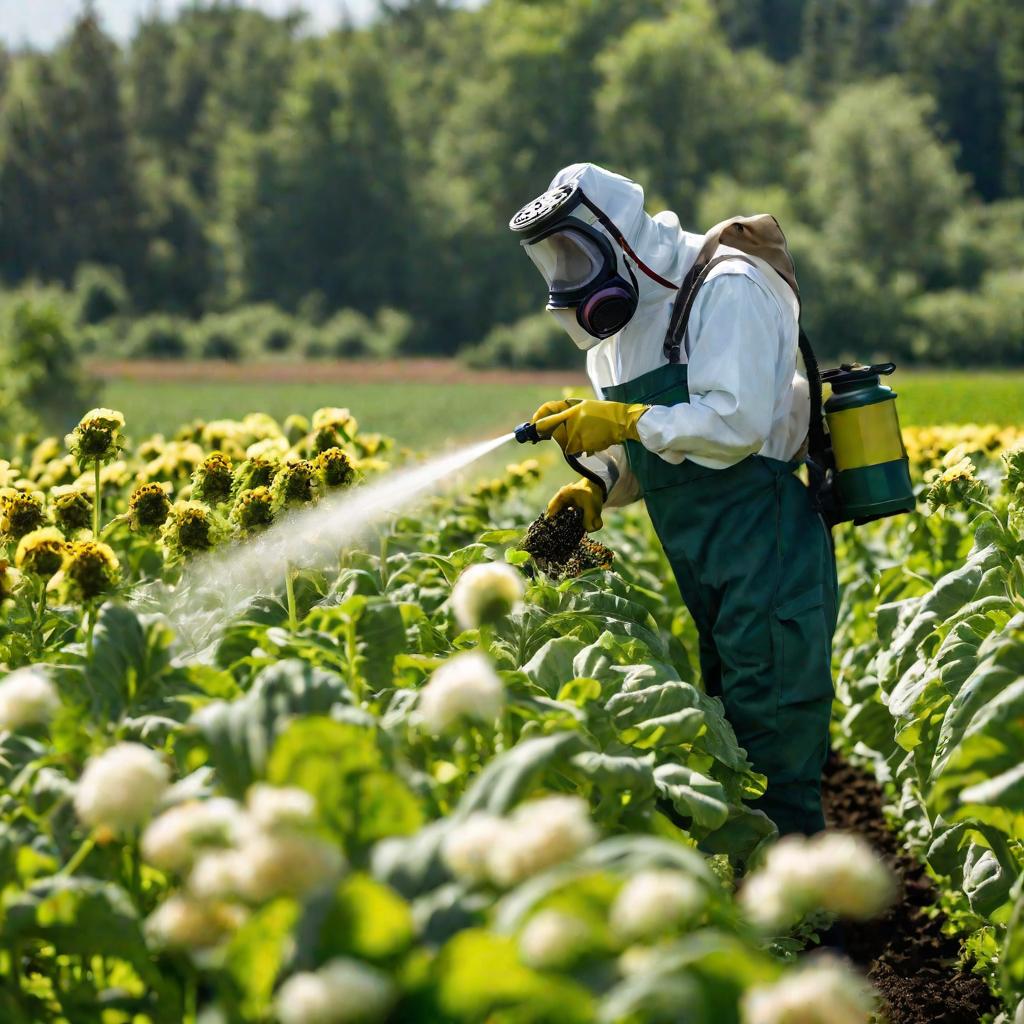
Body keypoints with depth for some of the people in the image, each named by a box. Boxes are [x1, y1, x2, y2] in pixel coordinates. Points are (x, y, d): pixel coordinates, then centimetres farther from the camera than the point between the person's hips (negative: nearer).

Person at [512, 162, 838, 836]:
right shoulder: (629, 320, 16)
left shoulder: (727, 289, -13)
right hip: (694, 567, 9)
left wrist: (624, 421, -20)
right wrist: (599, 485, -1)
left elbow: (737, 425, -24)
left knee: (773, 752, -9)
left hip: (765, 557, -9)